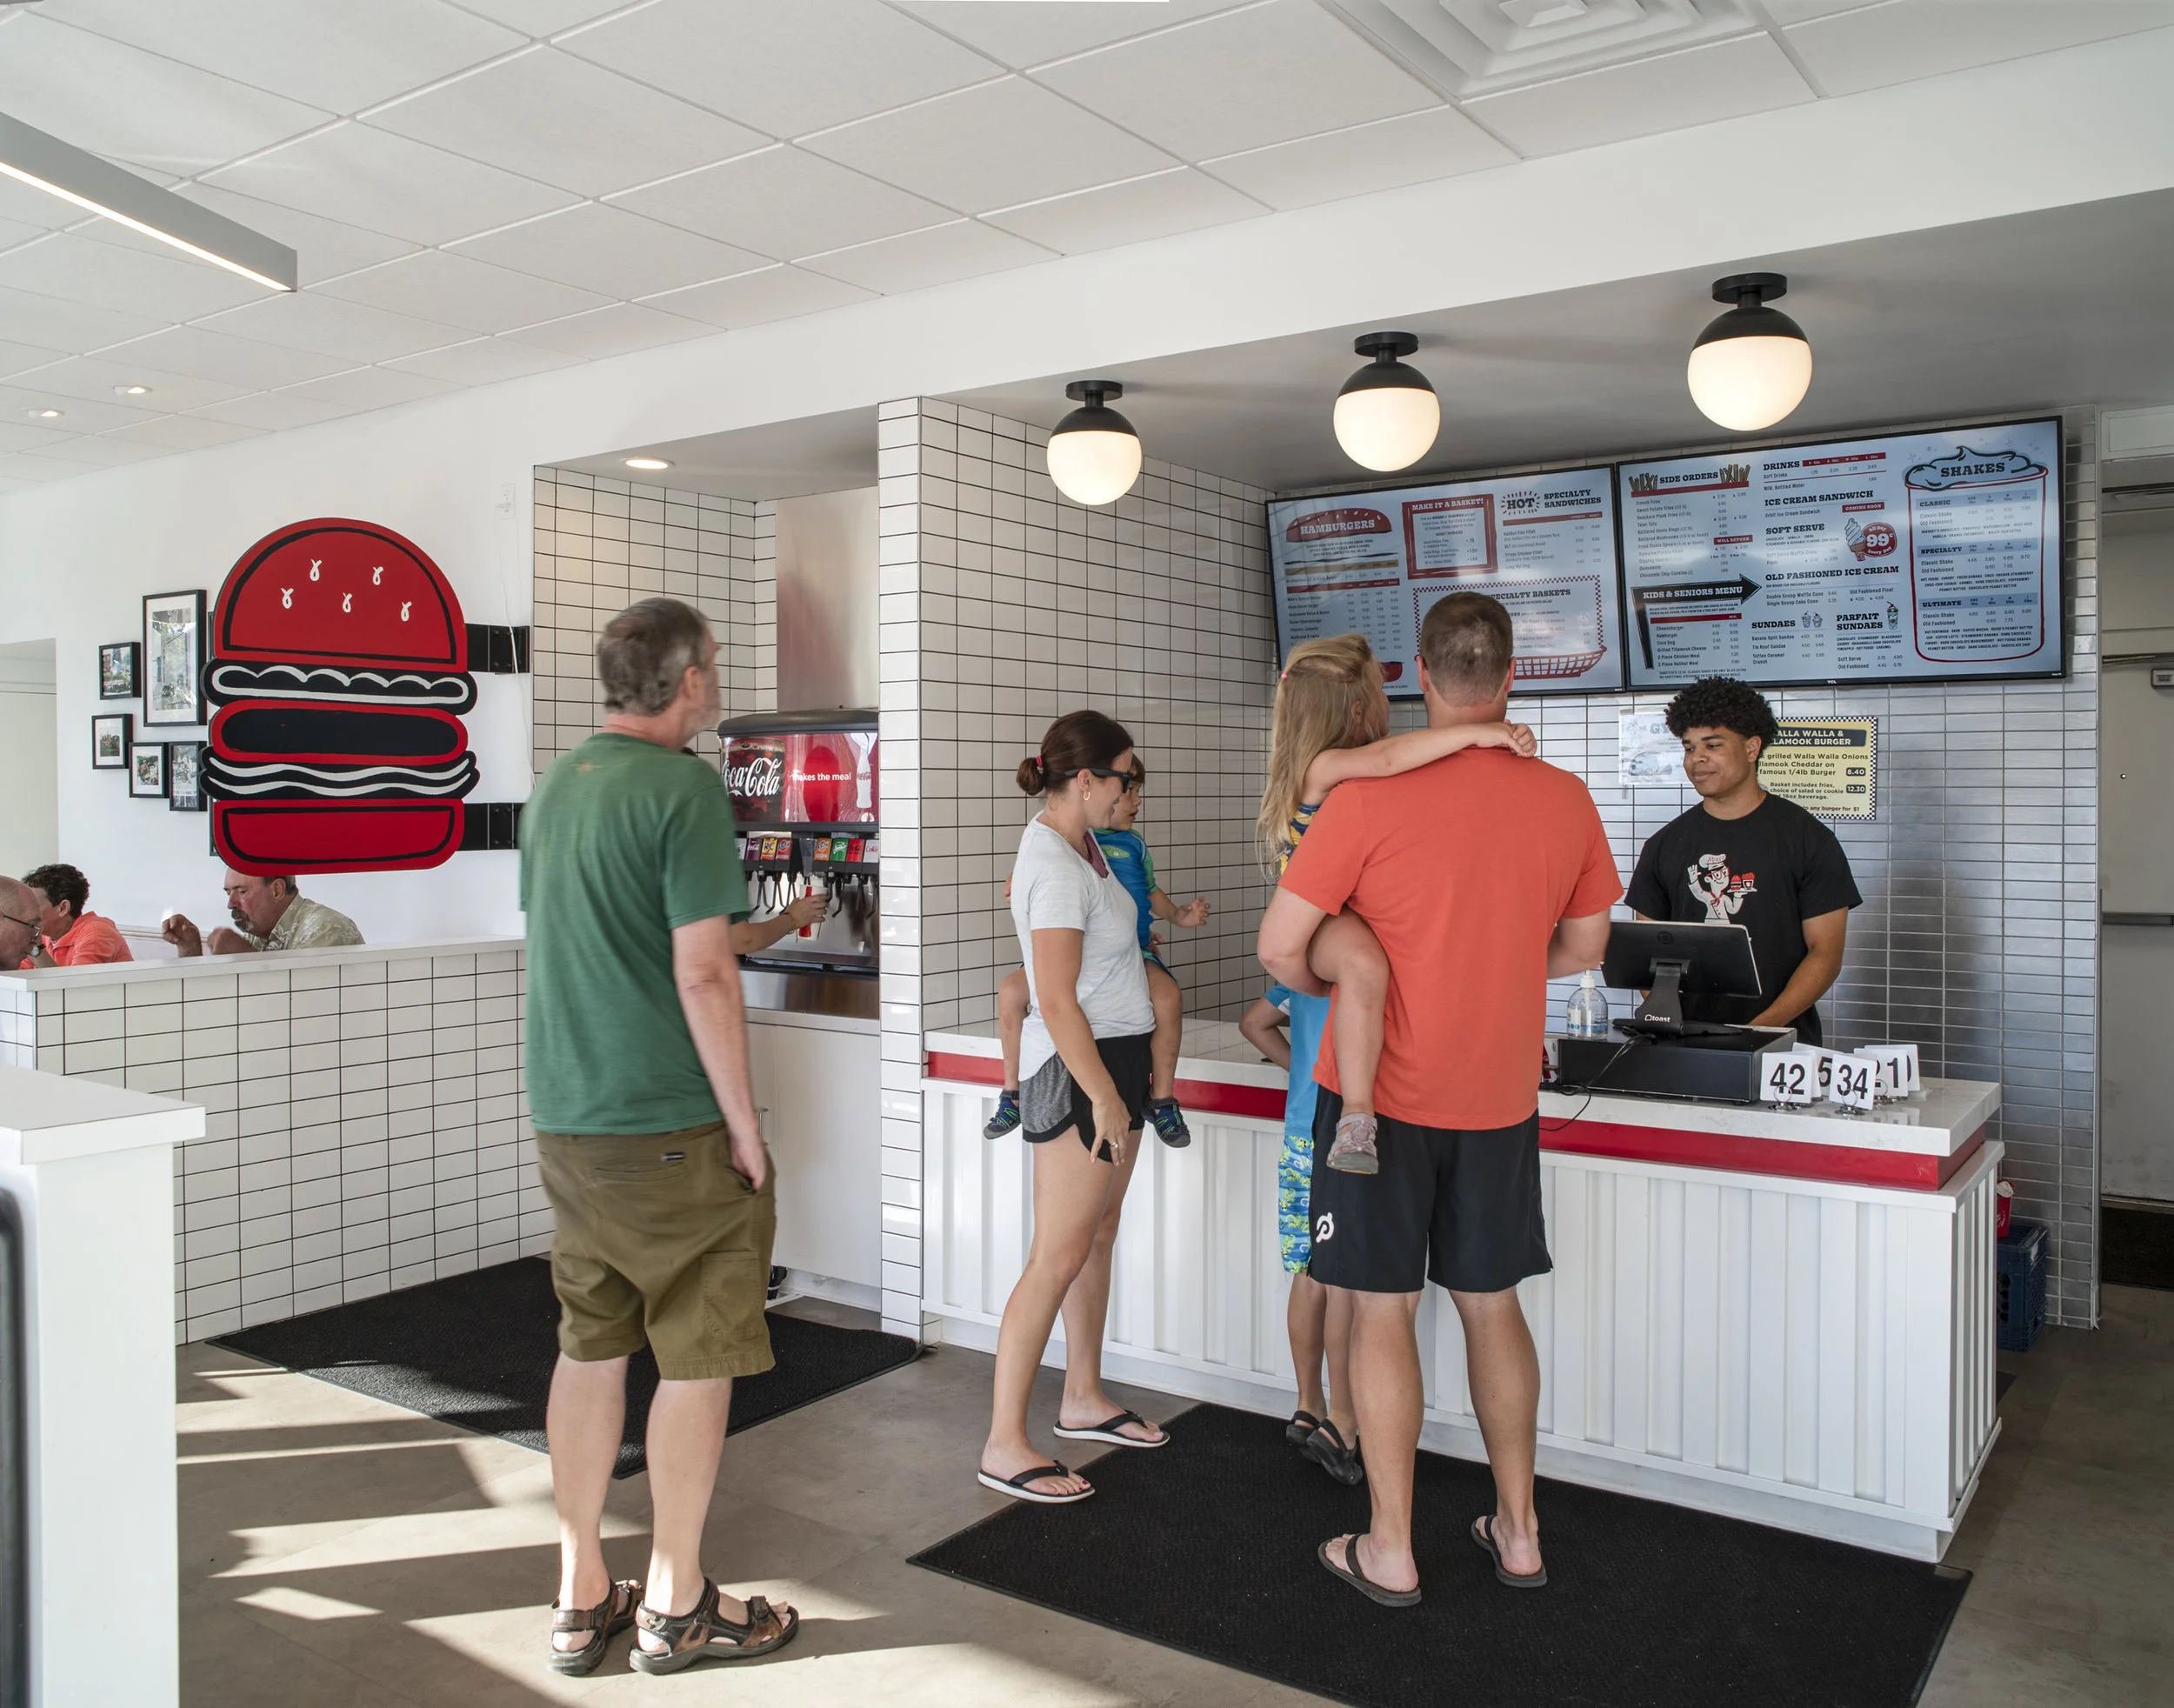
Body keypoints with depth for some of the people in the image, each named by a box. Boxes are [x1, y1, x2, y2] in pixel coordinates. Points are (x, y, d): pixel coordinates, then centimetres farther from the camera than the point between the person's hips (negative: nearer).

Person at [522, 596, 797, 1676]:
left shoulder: (553, 787, 11)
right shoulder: (684, 788, -15)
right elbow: (702, 975, -19)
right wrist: (744, 1122, -11)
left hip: (565, 1122, 8)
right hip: (671, 1128, -8)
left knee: (589, 1348, 15)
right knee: (696, 1359, 6)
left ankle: (581, 1599, 26)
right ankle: (675, 1607, 19)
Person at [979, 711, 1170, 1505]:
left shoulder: (1076, 842, 8)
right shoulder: (1056, 868, -20)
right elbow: (1057, 1003, -22)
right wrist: (1104, 1096, -19)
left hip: (1116, 1056, 10)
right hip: (1077, 1068, -10)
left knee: (1098, 1237, 17)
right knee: (1058, 1258, -6)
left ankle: (1083, 1399, 31)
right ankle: (1004, 1446, 1)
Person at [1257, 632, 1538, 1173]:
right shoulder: (1323, 766, -20)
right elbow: (1386, 757, -38)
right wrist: (1479, 732, -40)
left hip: (1371, 918, 11)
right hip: (1320, 923, -11)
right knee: (1365, 963, -43)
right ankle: (1357, 1120, -40)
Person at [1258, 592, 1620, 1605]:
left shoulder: (1368, 798, -16)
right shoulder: (1566, 802, -3)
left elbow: (1280, 947, -14)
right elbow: (1583, 948, 9)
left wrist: (1334, 986, 7)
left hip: (1382, 1092, -4)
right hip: (1501, 1096, 4)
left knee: (1383, 1310, 7)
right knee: (1492, 1304, 18)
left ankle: (1390, 1551, 18)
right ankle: (1517, 1530, 30)